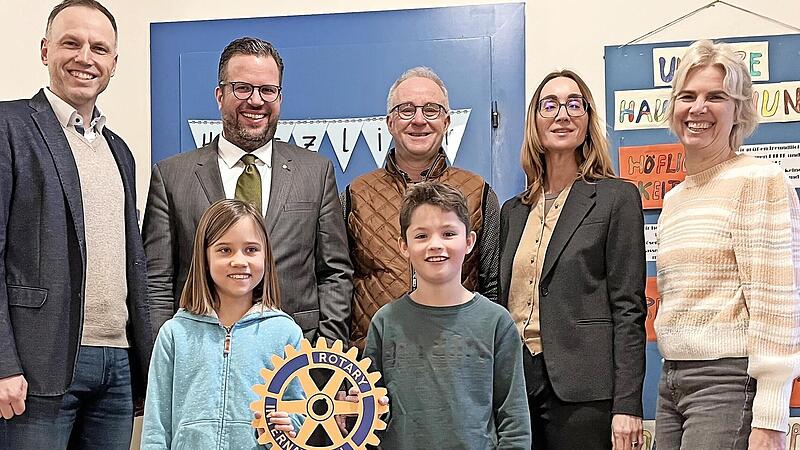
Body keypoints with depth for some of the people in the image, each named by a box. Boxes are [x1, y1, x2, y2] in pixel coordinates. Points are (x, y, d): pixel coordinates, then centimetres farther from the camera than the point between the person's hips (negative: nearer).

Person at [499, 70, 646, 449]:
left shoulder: (617, 197, 0)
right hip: (514, 380, 5)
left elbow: (628, 308, -6)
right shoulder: (513, 211, 15)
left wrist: (626, 406, -12)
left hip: (582, 389, -5)